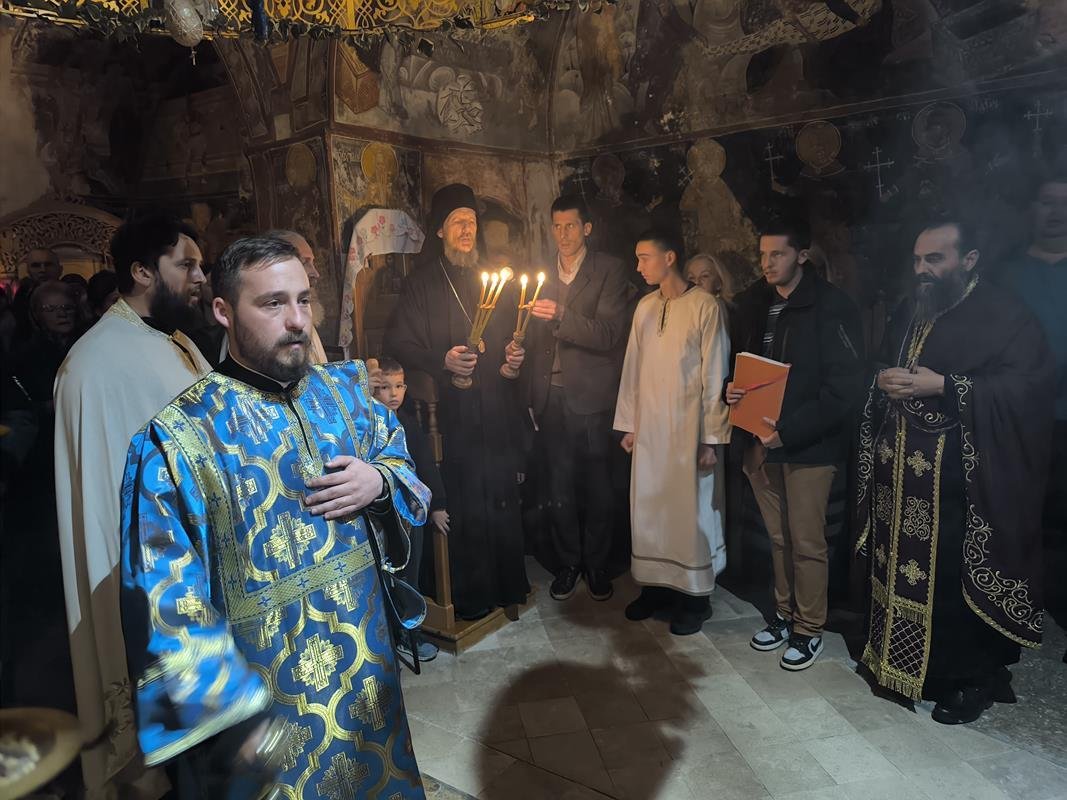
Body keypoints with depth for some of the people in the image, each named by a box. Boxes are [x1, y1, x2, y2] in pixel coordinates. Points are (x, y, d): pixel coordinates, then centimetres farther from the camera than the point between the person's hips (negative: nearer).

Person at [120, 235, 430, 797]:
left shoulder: (346, 390, -2)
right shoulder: (174, 441, -17)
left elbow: (404, 466, 11)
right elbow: (167, 602, -18)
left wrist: (381, 482, -13)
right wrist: (240, 712, -20)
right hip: (265, 697, -4)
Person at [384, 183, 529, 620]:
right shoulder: (422, 283, -1)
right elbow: (398, 344, -6)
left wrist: (514, 354, 3)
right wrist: (442, 361, -20)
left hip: (498, 409, 5)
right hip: (454, 413, -5)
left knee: (503, 497, 9)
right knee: (465, 505, -3)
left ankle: (508, 582, 26)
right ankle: (470, 595, 13)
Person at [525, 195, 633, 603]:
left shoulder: (610, 271, 0)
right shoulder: (543, 274, 13)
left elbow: (609, 333, -12)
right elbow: (537, 338, 15)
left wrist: (561, 316, -25)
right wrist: (532, 393, 9)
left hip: (592, 396, -3)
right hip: (552, 396, 3)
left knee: (597, 485, 6)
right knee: (559, 487, 8)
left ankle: (596, 564, 22)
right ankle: (568, 562, 23)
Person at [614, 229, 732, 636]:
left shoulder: (705, 307, -9)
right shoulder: (645, 307, 8)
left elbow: (714, 376, -10)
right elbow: (633, 369, 11)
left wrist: (712, 438, -11)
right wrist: (628, 423, 10)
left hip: (689, 429, -5)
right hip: (649, 429, 5)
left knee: (690, 509, 4)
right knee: (648, 508, 11)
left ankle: (695, 596, 19)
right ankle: (656, 585, 27)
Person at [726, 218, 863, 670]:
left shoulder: (831, 306, -11)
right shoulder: (753, 303, 8)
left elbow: (844, 386, -15)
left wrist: (789, 429, -20)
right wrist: (732, 388, -4)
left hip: (809, 443, -6)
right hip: (761, 438, 6)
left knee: (807, 542, 2)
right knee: (778, 536, 16)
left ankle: (809, 630, 19)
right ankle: (785, 614, 32)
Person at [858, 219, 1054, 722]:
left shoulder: (1006, 316, -3)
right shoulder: (908, 315, 18)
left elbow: (1027, 386, -14)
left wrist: (943, 386, -21)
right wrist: (884, 383, 1)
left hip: (961, 479, -6)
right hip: (900, 475, 6)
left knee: (958, 580, -1)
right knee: (901, 568, 9)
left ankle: (973, 679, 17)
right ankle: (902, 659, 25)